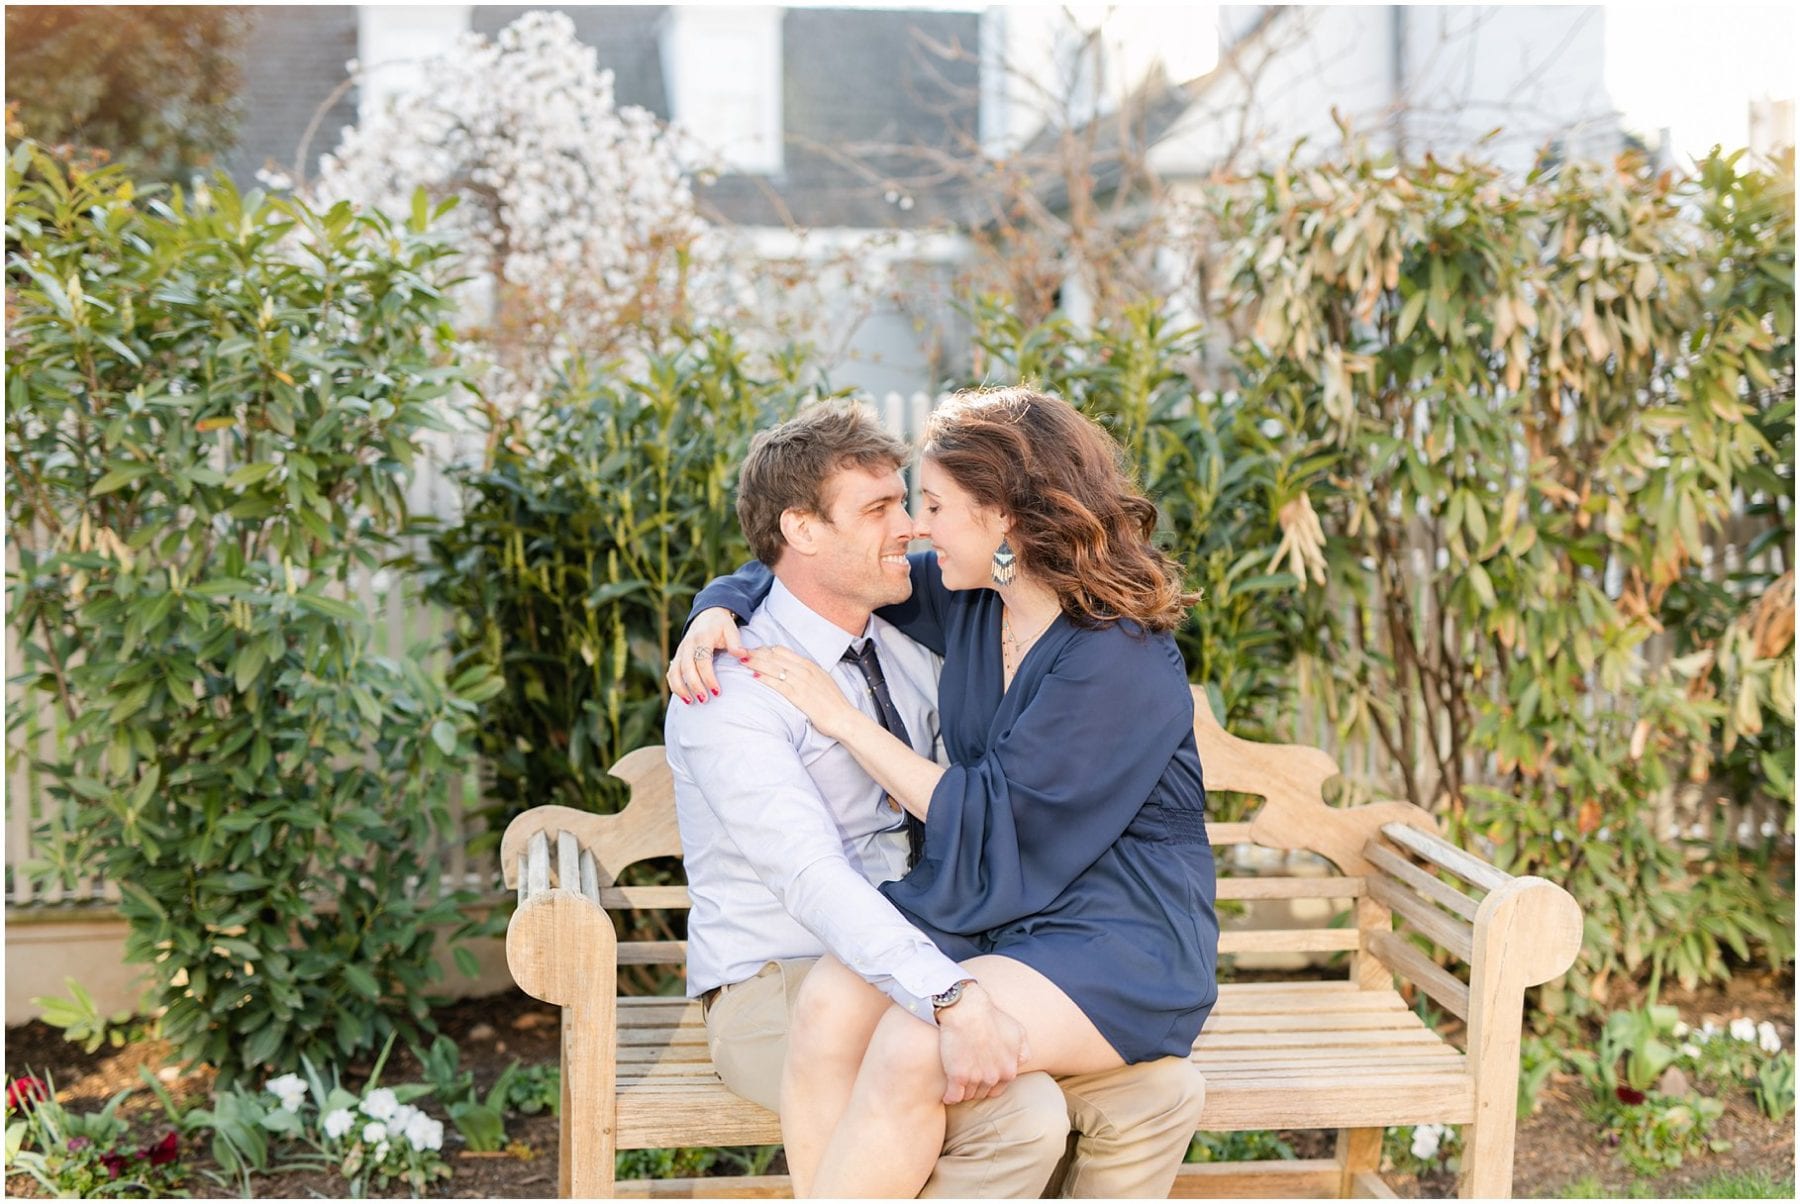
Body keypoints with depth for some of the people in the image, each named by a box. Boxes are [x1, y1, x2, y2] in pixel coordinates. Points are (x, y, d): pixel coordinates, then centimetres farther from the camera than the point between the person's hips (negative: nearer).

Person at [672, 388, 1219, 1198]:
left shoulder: (1120, 663, -17)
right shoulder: (966, 598, 6)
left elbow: (988, 822, -17)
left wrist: (843, 718, -13)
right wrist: (720, 607, -1)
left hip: (1122, 944, -6)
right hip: (984, 911, 7)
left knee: (913, 1047, -31)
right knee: (830, 1000, -24)